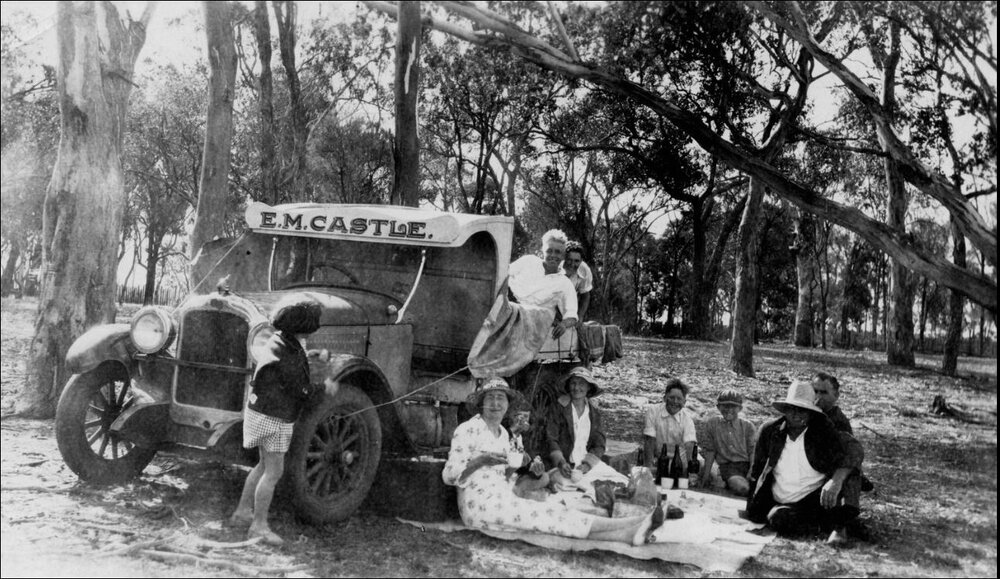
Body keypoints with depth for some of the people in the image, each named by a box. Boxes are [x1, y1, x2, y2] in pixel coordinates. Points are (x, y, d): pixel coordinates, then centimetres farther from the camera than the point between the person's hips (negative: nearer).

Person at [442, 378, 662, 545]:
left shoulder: (503, 433, 18)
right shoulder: (467, 430, -7)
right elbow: (448, 476, -11)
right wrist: (481, 460, -23)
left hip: (502, 500, 7)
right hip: (480, 505, -7)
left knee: (549, 515, -18)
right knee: (550, 515, -22)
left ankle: (626, 533, -37)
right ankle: (626, 525, -33)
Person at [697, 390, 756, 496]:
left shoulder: (748, 426, 9)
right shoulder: (712, 424, 10)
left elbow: (753, 451, 3)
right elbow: (710, 451, 11)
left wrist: (752, 471, -12)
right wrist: (706, 474, 6)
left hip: (747, 464, 3)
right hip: (727, 466, -2)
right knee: (741, 488, -36)